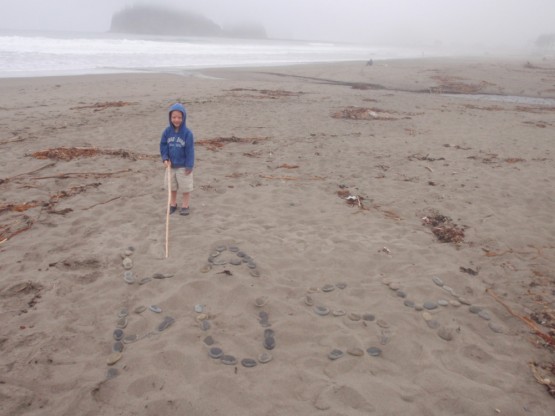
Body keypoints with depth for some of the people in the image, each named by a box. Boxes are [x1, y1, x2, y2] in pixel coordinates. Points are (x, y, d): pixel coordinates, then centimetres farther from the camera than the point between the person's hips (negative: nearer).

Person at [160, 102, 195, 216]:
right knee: (172, 186, 17)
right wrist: (165, 159, -12)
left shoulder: (187, 133, -16)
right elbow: (163, 146, 1)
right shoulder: (167, 131, -6)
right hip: (171, 165, 4)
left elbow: (190, 150, -13)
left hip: (183, 166, -4)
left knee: (185, 187, 8)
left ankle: (185, 205, 23)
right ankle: (173, 204, 33)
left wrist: (189, 166, -13)